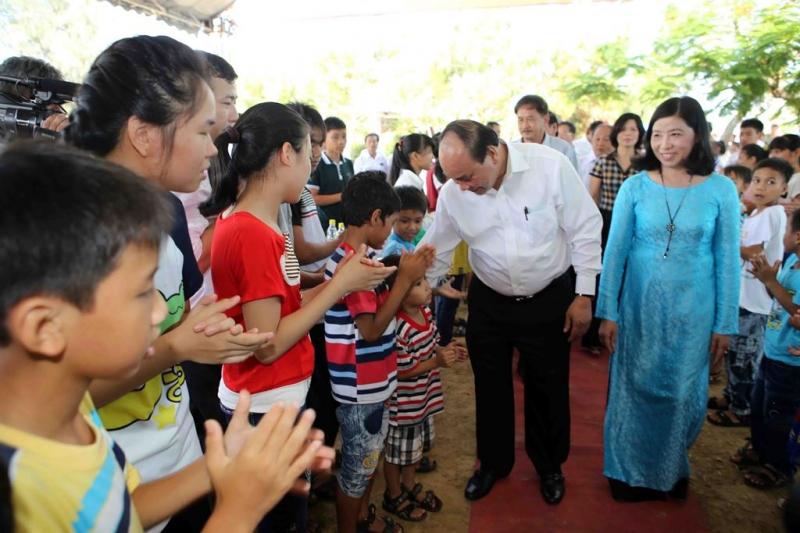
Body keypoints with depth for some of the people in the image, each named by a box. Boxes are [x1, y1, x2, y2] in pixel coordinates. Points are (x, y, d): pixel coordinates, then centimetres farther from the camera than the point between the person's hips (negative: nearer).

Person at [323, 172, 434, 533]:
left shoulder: (359, 256, 5)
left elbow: (381, 308, 9)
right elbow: (372, 329, -24)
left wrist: (409, 275, -1)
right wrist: (405, 278, -20)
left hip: (373, 381, 10)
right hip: (359, 387, -10)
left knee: (370, 455, 26)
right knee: (357, 465, 10)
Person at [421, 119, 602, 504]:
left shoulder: (550, 166, -21)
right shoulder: (453, 193, -13)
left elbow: (585, 230, -13)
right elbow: (436, 253, -1)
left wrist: (584, 294, -10)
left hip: (550, 299, -2)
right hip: (488, 302, 2)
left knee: (548, 388, 14)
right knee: (490, 387, 16)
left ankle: (549, 465, 41)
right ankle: (494, 462, 41)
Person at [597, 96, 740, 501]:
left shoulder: (721, 190, -5)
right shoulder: (634, 187, -6)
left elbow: (727, 260, -1)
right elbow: (614, 251, -4)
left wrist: (725, 323, 1)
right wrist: (608, 312, -5)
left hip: (693, 311, 0)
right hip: (639, 306, 0)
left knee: (682, 394, 14)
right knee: (634, 388, 11)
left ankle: (671, 468, 40)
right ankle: (630, 471, 33)